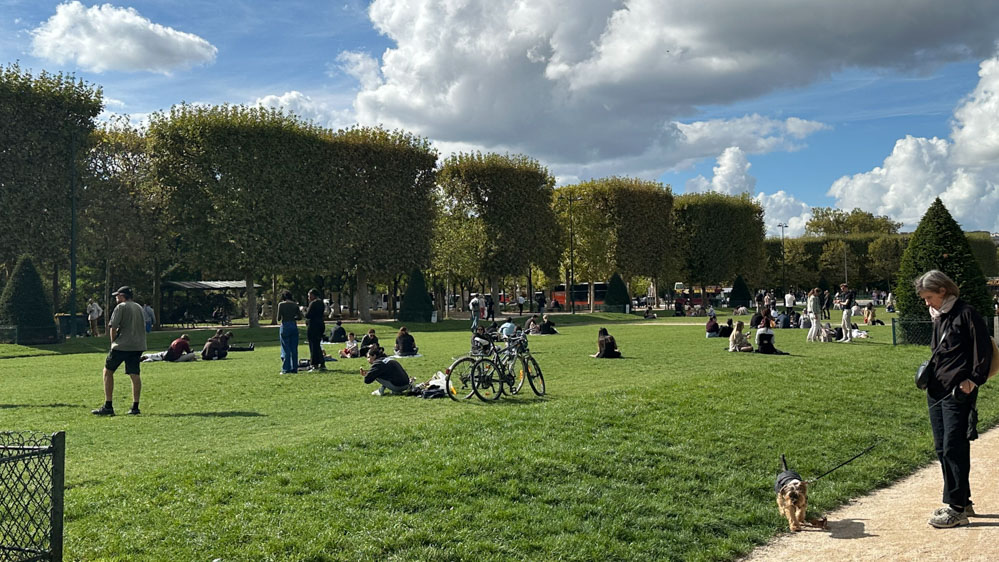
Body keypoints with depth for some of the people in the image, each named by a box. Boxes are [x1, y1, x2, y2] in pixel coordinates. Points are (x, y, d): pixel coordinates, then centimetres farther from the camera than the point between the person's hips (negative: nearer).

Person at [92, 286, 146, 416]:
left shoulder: (121, 307, -5)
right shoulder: (139, 308, 17)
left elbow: (113, 327, -10)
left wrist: (113, 342, 2)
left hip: (122, 345, -6)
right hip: (138, 346, 6)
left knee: (108, 371, 5)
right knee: (134, 375, 5)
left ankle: (108, 406, 1)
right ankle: (135, 407, 2)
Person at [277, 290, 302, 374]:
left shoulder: (281, 304, -5)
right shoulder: (295, 304, 5)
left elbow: (279, 318, -6)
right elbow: (300, 317, 5)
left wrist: (279, 319, 16)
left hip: (285, 326, -4)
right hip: (294, 326, 4)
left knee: (286, 349, 0)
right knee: (294, 349, 9)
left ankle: (286, 369, 0)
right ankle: (294, 368, 11)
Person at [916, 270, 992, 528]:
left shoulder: (966, 314, -9)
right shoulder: (939, 317, 16)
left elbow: (984, 349, -12)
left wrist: (974, 379, -16)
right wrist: (929, 373, 12)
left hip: (958, 393, -9)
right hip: (936, 392, 9)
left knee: (954, 449, -7)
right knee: (942, 449, 12)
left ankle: (957, 509, -1)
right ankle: (961, 501, 23)